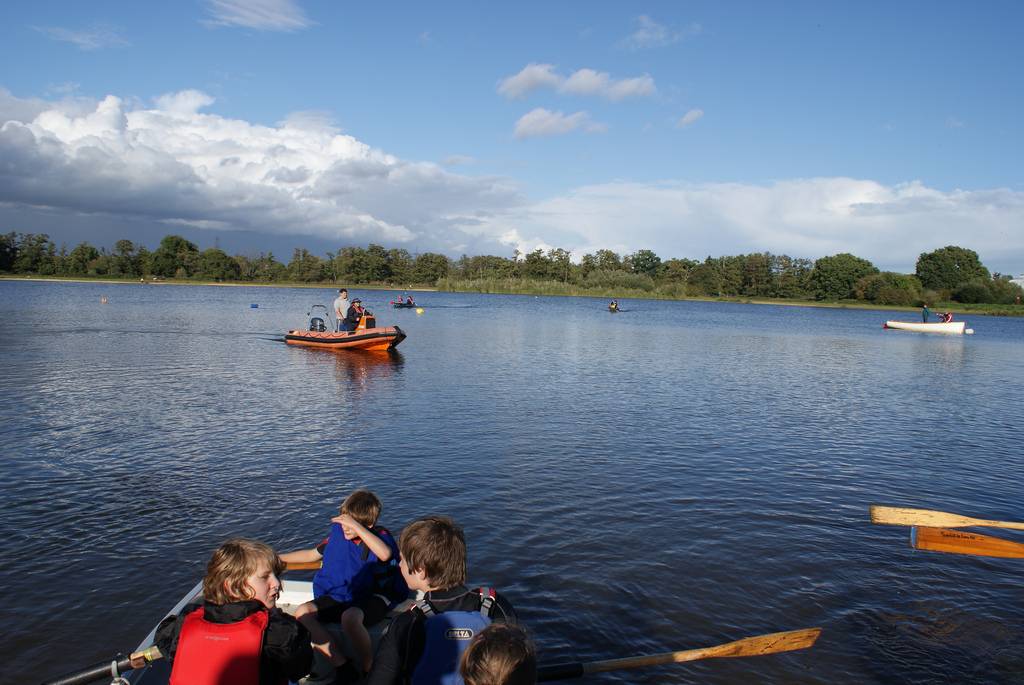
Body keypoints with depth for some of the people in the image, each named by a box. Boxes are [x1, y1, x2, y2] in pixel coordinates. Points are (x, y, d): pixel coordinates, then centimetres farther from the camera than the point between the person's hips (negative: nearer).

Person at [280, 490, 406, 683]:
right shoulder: (337, 533, 6)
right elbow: (313, 554, 23)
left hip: (373, 597, -6)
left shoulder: (379, 535, -9)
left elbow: (385, 554, -35)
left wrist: (356, 526, -32)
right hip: (341, 596, 6)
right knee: (303, 612, -18)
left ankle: (367, 671, -13)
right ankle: (344, 668, -18)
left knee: (350, 617, -38)